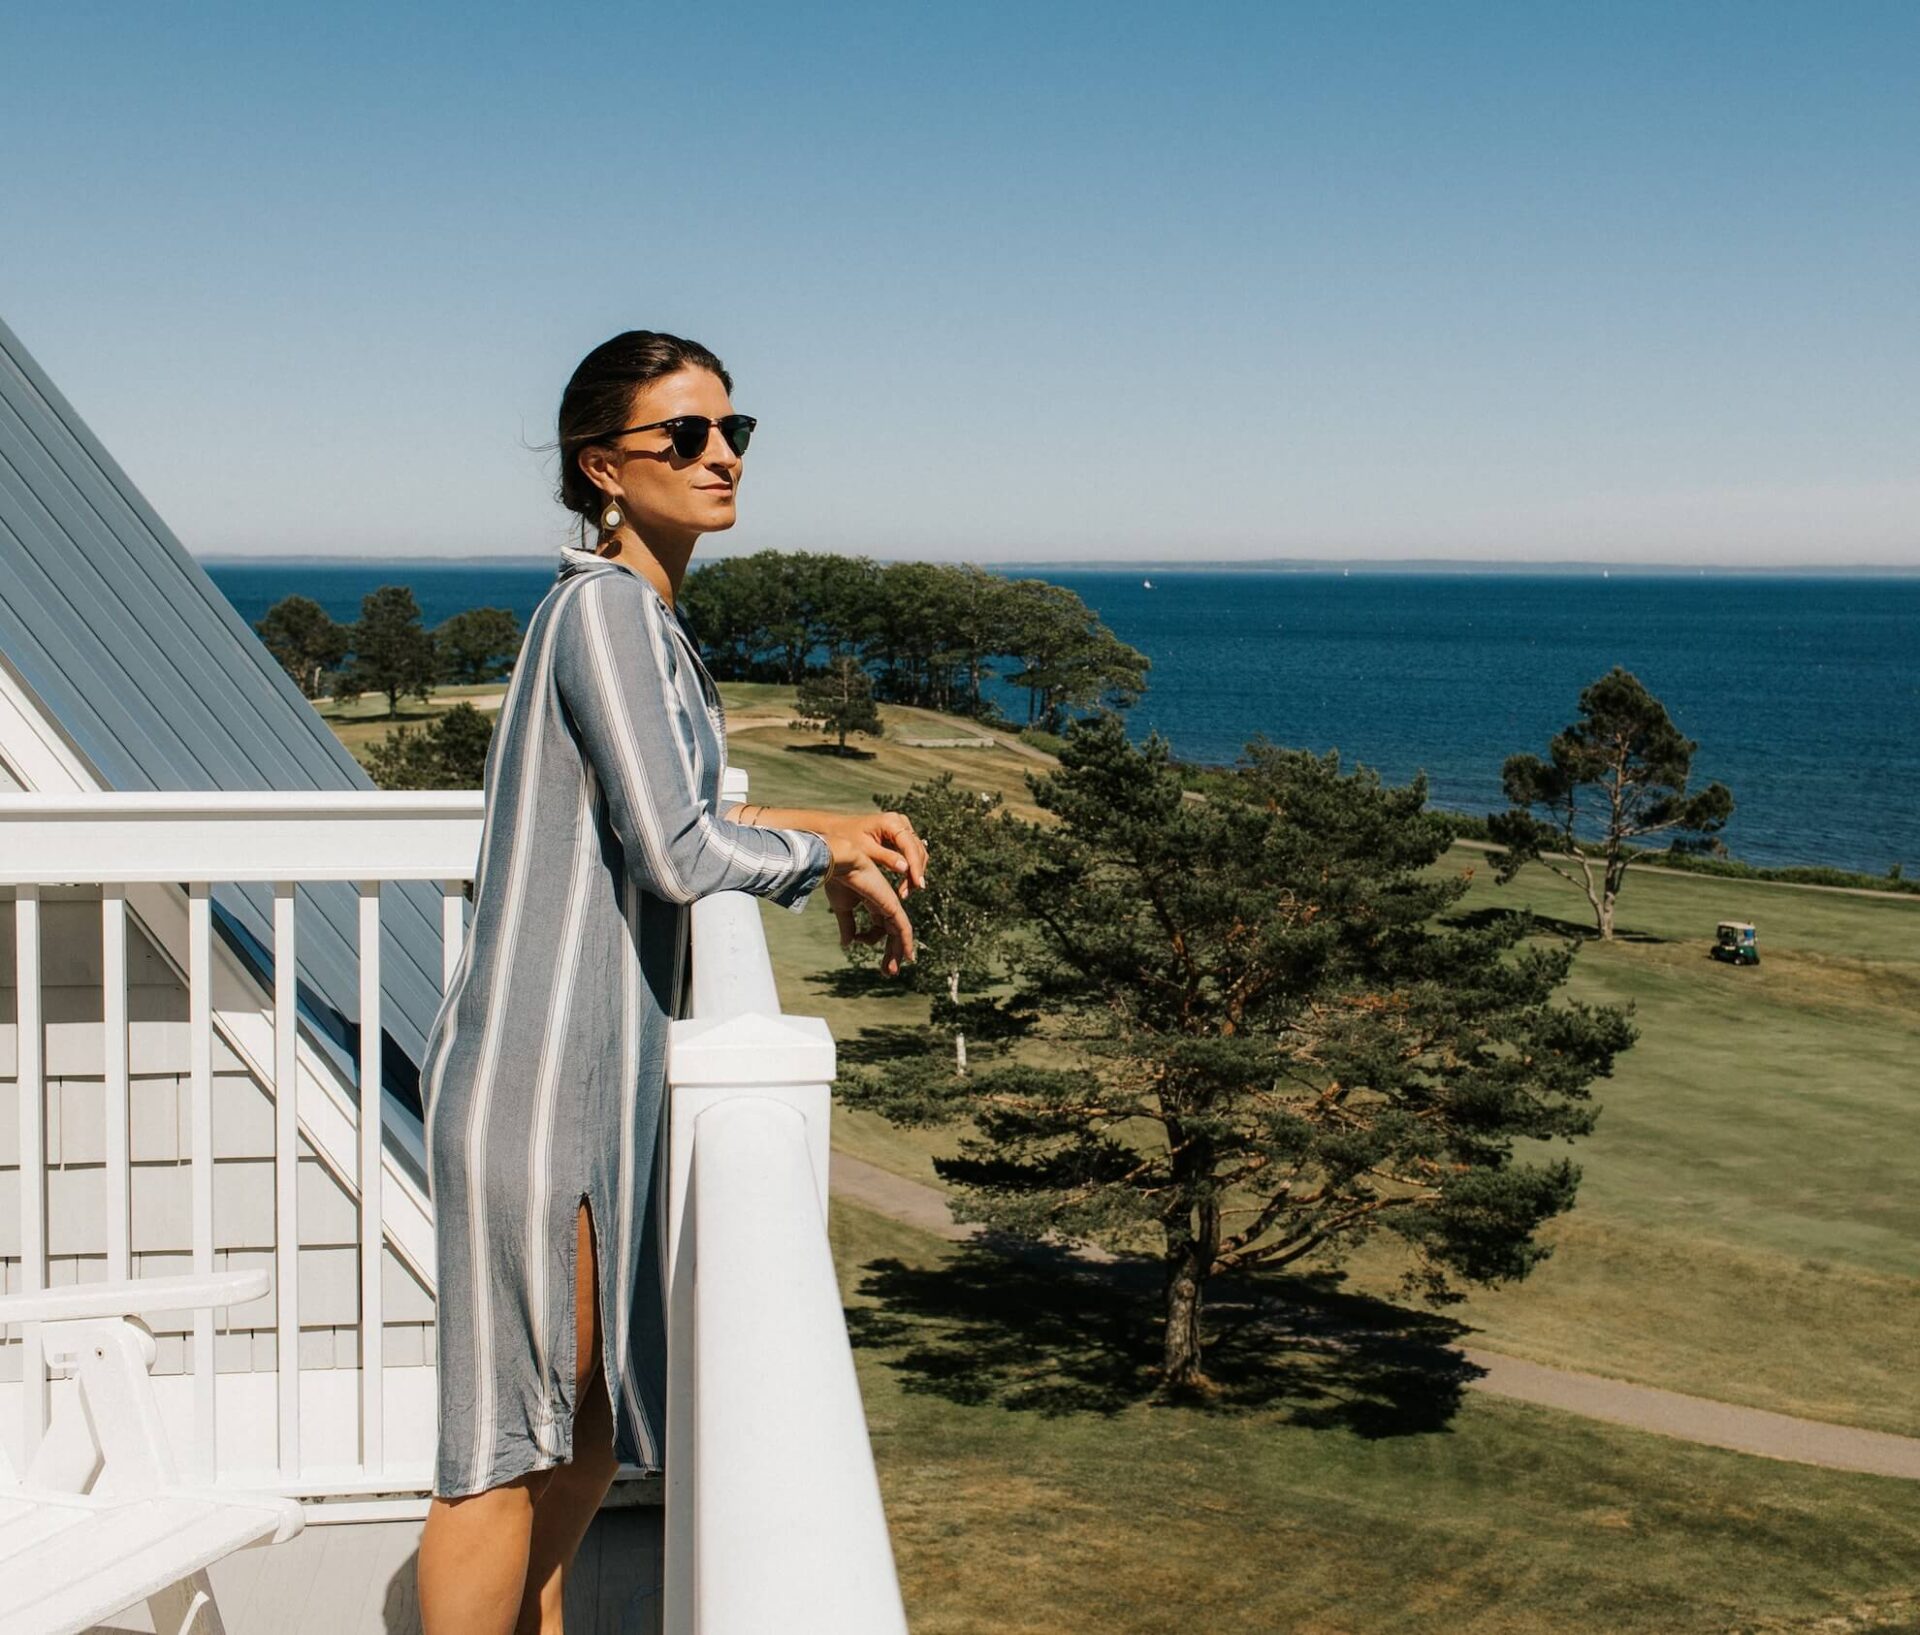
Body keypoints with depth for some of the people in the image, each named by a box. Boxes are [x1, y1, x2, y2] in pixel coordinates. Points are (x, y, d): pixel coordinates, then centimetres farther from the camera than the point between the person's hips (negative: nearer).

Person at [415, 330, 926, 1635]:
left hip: (602, 1063, 10)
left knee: (597, 1405, 21)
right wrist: (832, 861, -5)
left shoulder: (642, 613, 13)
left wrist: (827, 830, 12)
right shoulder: (604, 608, -16)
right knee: (510, 1436, 0)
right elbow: (677, 855, -22)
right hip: (542, 1073, -10)